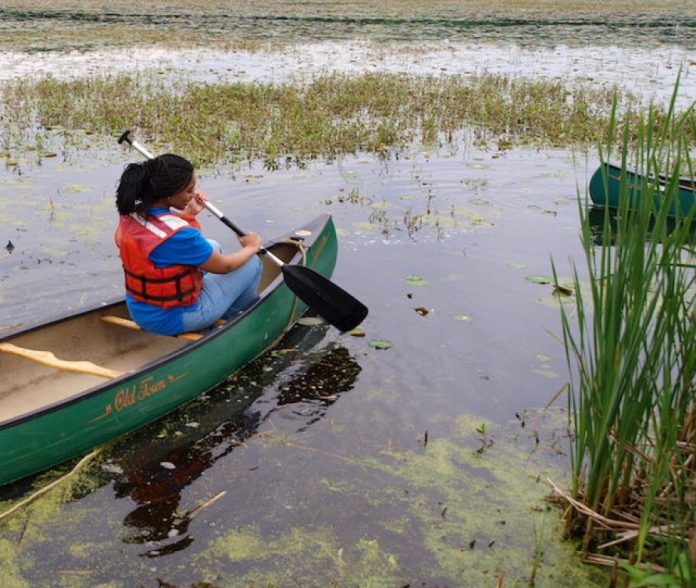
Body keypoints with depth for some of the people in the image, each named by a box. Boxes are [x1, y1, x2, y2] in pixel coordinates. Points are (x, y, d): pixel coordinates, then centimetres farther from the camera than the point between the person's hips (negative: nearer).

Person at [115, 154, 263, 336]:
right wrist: (251, 248, 3)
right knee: (252, 263, 7)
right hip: (174, 320, -8)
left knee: (212, 247, 24)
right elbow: (223, 266, -15)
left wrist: (189, 213, 11)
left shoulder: (131, 214, -9)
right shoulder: (179, 234, -33)